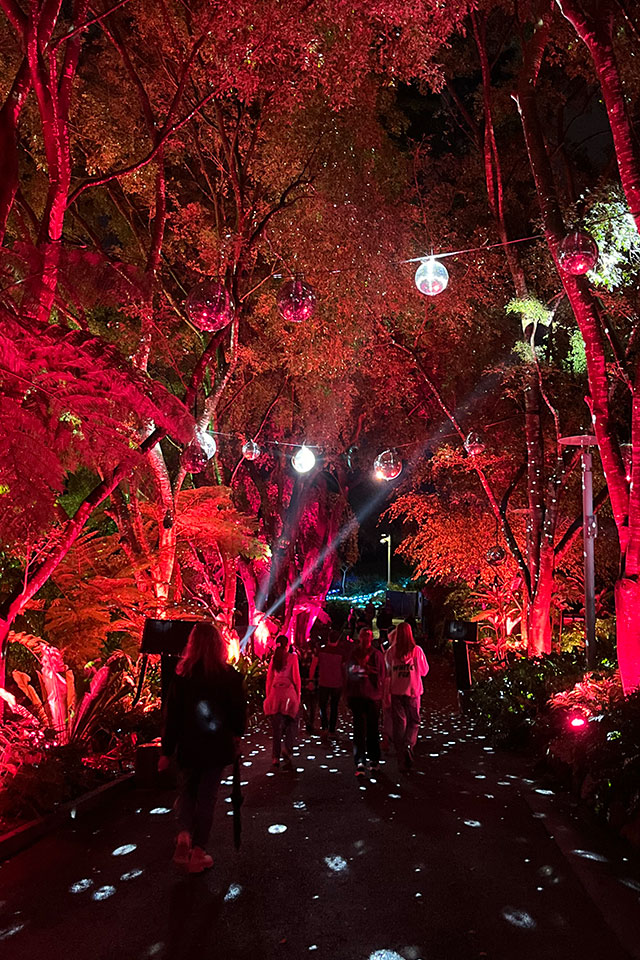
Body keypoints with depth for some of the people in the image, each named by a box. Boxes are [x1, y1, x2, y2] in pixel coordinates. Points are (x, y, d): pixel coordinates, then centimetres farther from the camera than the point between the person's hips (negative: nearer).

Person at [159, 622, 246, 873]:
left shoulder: (183, 675, -9)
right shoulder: (230, 675, -10)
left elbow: (172, 715, -7)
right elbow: (239, 710, -2)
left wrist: (166, 751, 0)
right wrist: (236, 734, 17)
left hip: (188, 746, 1)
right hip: (217, 746, 0)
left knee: (187, 791, 21)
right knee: (207, 796, 11)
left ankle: (184, 835, 1)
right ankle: (197, 852, 16)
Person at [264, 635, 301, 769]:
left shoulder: (273, 658, 7)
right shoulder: (292, 657, -3)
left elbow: (269, 679, 10)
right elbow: (296, 678, -4)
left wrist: (268, 696, 17)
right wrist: (298, 694, 4)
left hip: (275, 693, 3)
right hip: (288, 692, -3)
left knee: (277, 727, 9)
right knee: (291, 724, 8)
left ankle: (276, 757, 10)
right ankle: (287, 749, -12)